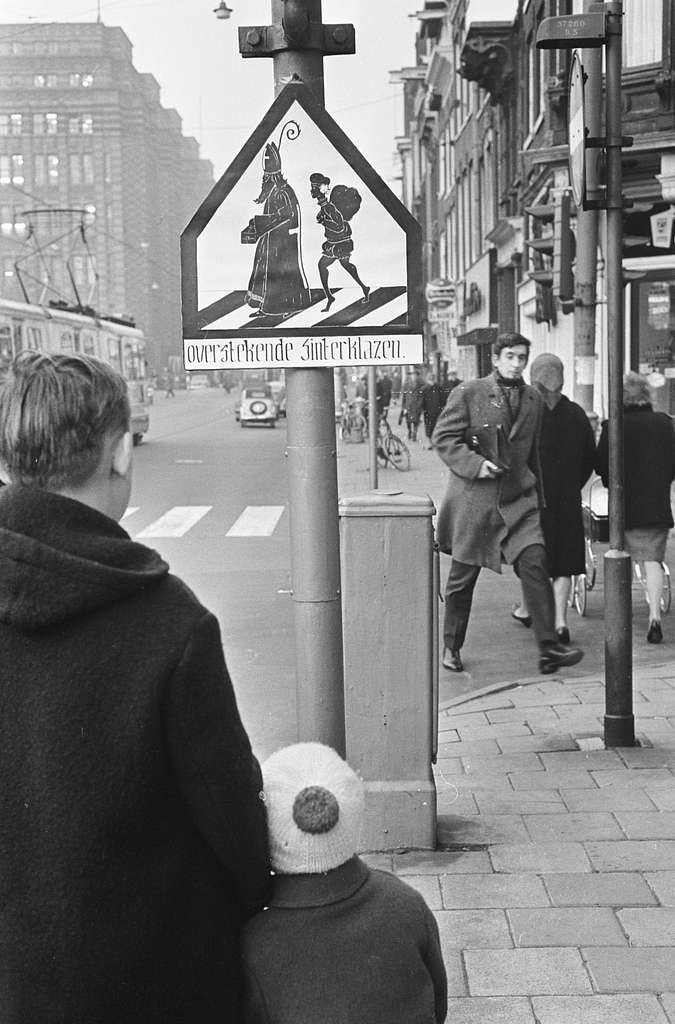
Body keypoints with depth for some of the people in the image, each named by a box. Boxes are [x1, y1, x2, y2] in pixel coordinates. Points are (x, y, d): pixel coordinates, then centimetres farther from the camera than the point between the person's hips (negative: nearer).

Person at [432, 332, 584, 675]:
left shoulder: (533, 398, 11)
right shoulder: (468, 394, -4)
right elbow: (442, 438, -5)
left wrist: (538, 494, 21)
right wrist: (476, 464, -18)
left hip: (518, 498, 3)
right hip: (474, 498, -3)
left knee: (535, 562, -13)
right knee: (463, 576, 6)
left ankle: (548, 647, -12)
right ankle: (452, 646, 23)